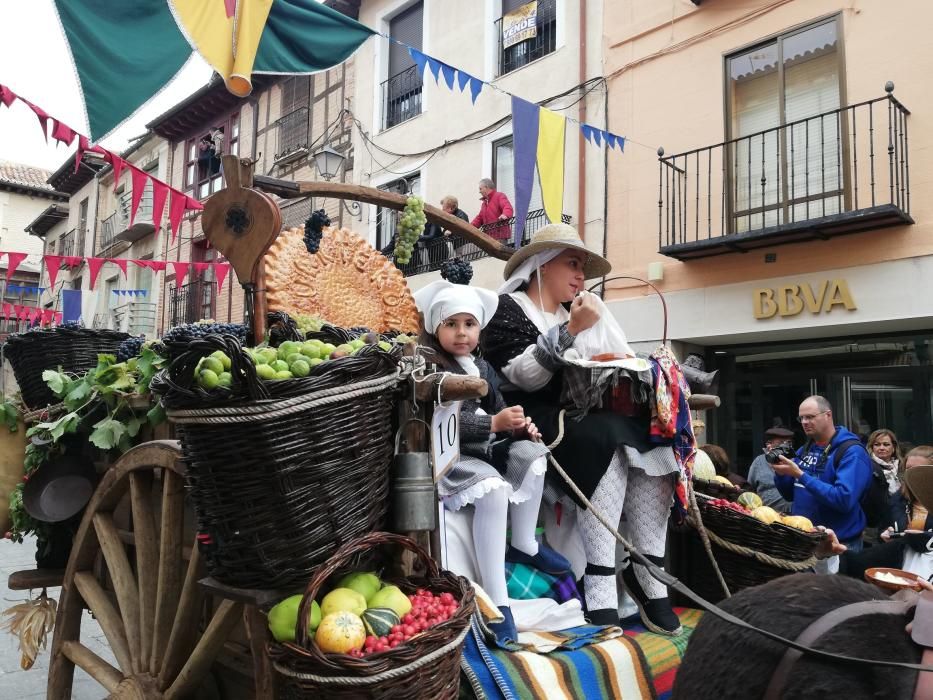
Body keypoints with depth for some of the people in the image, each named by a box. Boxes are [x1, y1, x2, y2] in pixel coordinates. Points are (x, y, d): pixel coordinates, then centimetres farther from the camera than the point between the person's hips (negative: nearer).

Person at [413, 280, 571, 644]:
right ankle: (496, 600, -27)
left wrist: (519, 425, -6)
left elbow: (497, 408, 18)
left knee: (531, 452, -7)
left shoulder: (480, 367, 13)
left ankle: (524, 545, 7)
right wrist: (495, 424, -26)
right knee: (494, 487, -31)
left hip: (482, 446, 8)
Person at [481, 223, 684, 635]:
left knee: (653, 441, -19)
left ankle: (649, 576, -18)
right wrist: (571, 331, -19)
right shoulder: (507, 308, 1)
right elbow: (526, 377, -14)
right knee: (611, 441, -32)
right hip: (530, 424, -7)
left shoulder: (572, 314, 22)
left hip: (578, 419, 7)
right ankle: (600, 589, -30)